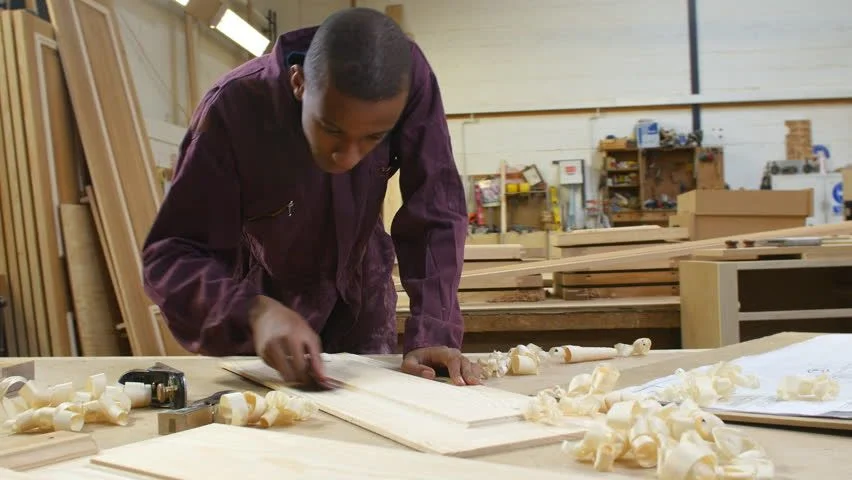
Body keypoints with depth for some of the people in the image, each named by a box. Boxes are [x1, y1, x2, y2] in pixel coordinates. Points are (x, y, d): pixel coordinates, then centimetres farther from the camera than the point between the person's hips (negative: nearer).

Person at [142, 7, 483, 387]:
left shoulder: (410, 78, -28)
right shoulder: (234, 109, -34)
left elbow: (435, 214, -24)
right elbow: (171, 254, -31)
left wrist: (432, 333, -36)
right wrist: (254, 310, -50)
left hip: (359, 292, 2)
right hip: (266, 295, -1)